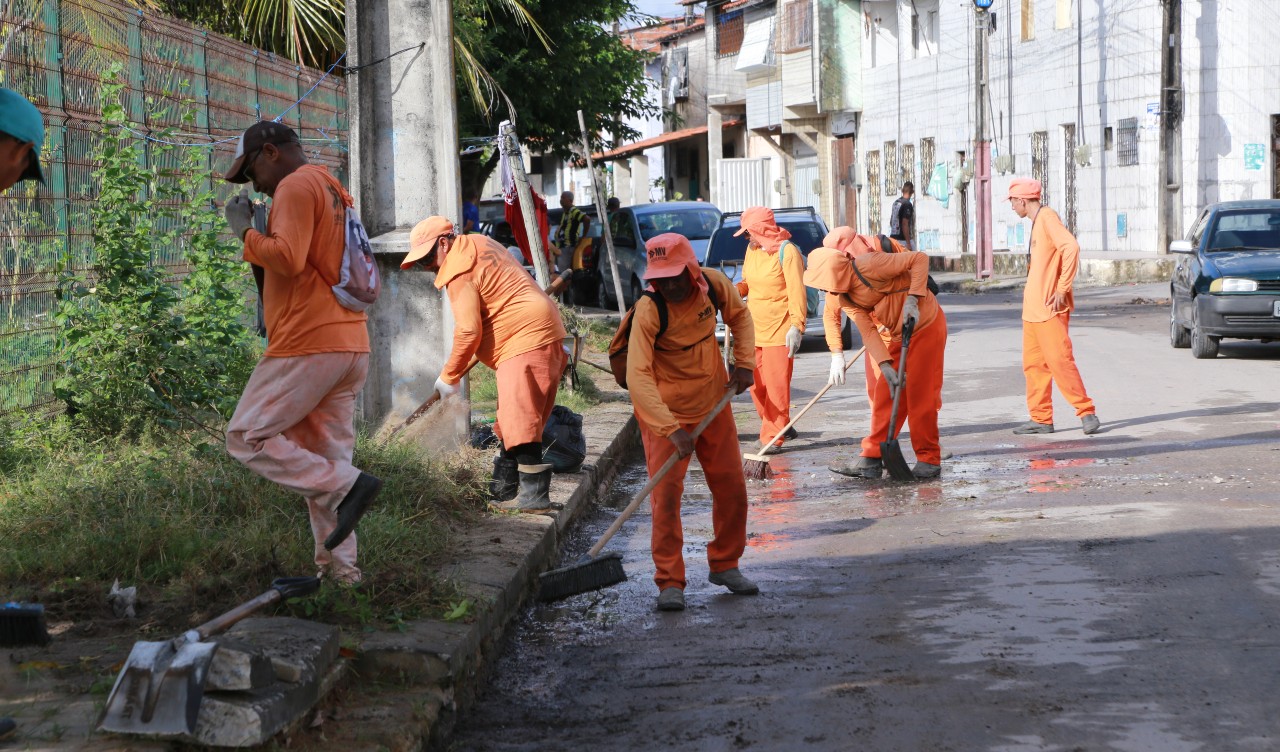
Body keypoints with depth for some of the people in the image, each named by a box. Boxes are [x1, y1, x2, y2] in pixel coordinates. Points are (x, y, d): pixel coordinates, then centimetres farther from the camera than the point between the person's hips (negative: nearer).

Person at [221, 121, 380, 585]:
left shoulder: (296, 187, -7)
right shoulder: (335, 192, 23)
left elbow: (287, 257, -21)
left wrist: (246, 232, -6)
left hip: (308, 345, -9)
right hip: (351, 346, 9)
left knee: (247, 437, -3)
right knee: (321, 463, 10)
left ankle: (346, 485, -14)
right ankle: (340, 570, 6)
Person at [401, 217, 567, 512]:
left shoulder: (459, 270, -12)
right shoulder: (478, 244, 19)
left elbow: (469, 331, -14)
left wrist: (449, 377, -2)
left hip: (526, 339, -11)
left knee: (519, 420, -14)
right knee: (512, 420, 14)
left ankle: (535, 495, -16)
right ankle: (504, 490, 19)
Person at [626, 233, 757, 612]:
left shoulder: (715, 285, -13)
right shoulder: (649, 310, -27)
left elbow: (739, 315, 11)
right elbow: (638, 377, -33)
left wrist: (744, 361, -2)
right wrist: (671, 429, -39)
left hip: (714, 401, 5)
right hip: (666, 409, -5)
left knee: (732, 488, 9)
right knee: (667, 492, -11)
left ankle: (725, 565, 28)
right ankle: (670, 582, -2)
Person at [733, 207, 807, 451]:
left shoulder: (787, 251, -13)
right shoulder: (752, 249, 11)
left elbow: (797, 292, -16)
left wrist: (797, 326, -22)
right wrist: (738, 290, -2)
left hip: (778, 330, -8)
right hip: (754, 327, 8)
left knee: (776, 385, -7)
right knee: (757, 384, 9)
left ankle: (773, 436, -2)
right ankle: (779, 426, 25)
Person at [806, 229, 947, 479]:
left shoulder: (868, 266, -28)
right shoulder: (841, 294, -4)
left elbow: (920, 258, -24)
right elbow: (867, 330, -6)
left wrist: (912, 300, -29)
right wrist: (886, 366, -17)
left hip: (925, 325, -7)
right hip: (896, 336, 7)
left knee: (920, 396, -4)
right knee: (885, 395, 5)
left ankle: (929, 461, 6)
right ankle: (872, 459, 8)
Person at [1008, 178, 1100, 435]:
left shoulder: (1047, 217, -12)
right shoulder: (1036, 221, 17)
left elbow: (1071, 247, -23)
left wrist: (1062, 289, -21)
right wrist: (1031, 287, 15)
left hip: (1049, 308, -10)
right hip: (1033, 308, 10)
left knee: (1060, 360, -11)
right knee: (1033, 364, 9)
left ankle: (1086, 411, -6)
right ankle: (1041, 419, 12)